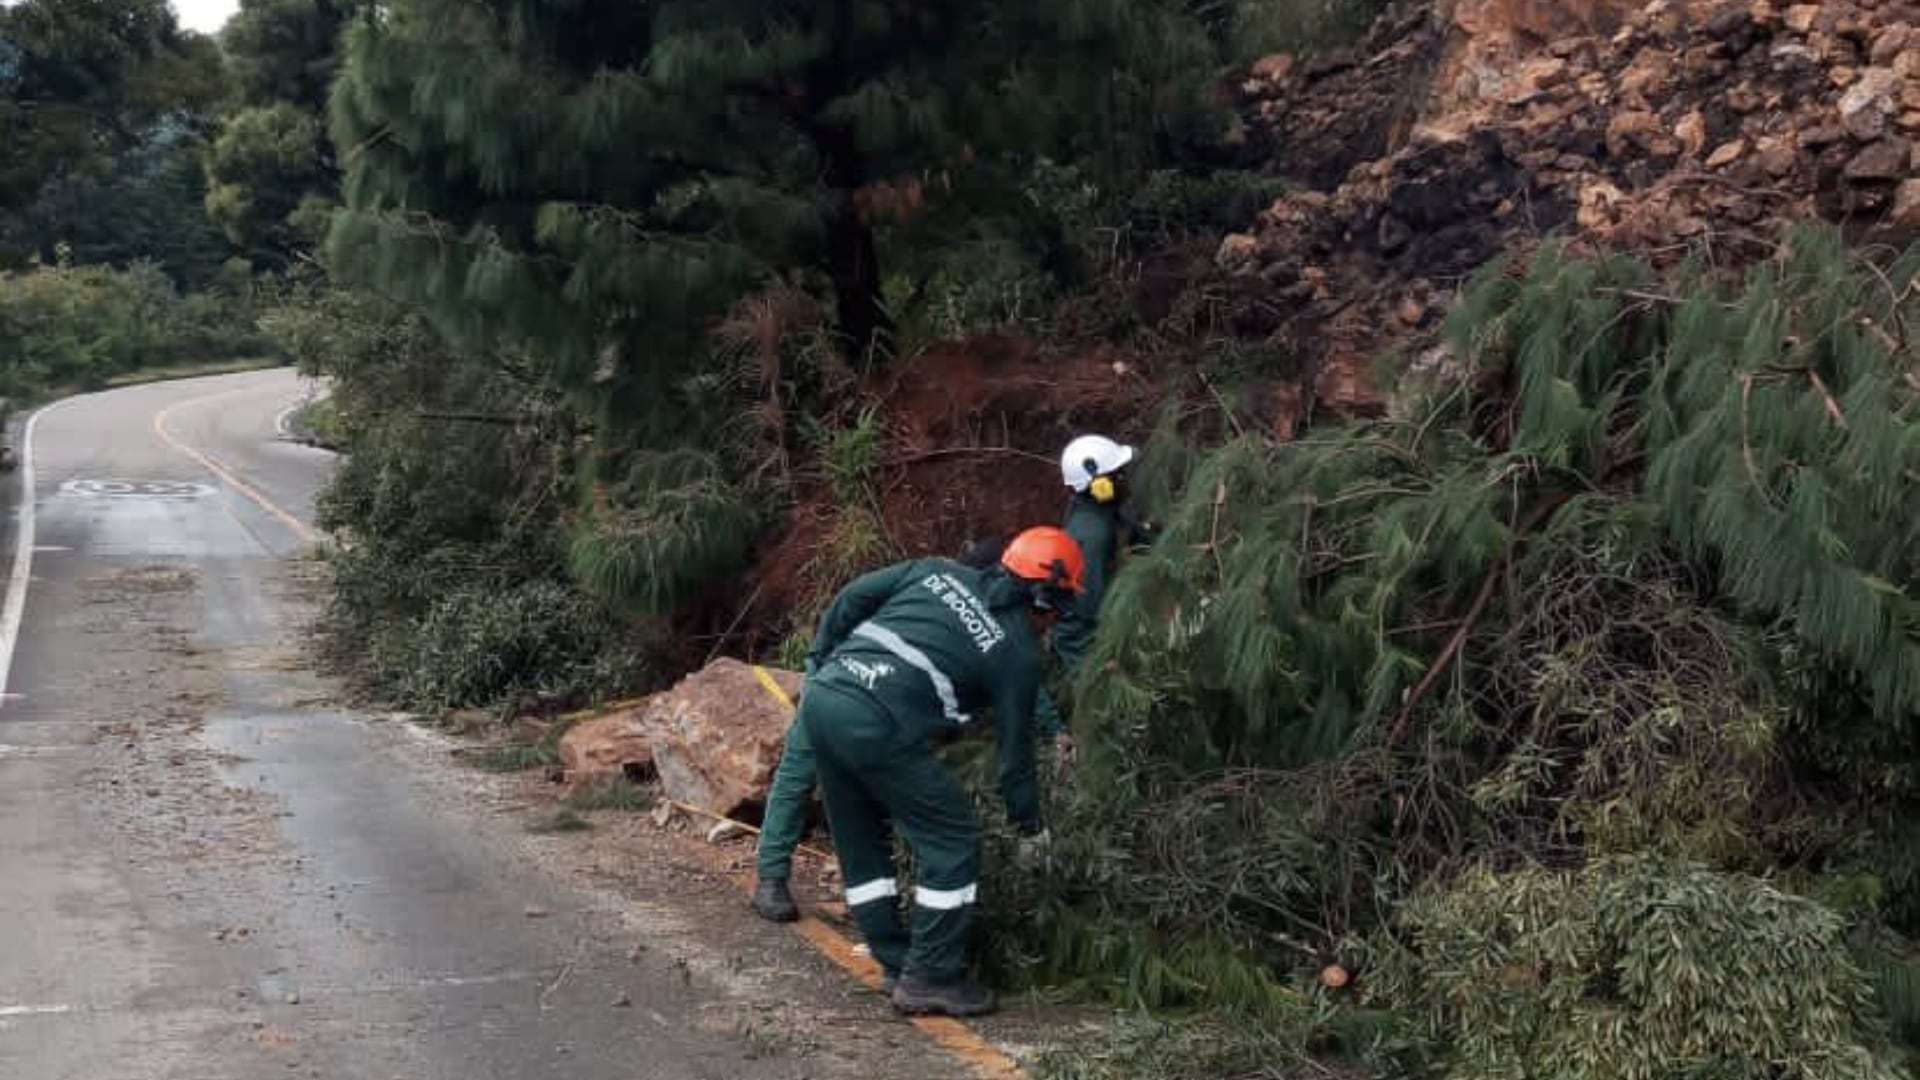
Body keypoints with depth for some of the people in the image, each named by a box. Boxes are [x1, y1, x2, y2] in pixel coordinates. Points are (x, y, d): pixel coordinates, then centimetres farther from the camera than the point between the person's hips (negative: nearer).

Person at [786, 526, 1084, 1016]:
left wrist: (819, 662, 24)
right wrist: (1030, 826, 25)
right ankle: (930, 979, 9)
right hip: (880, 727, -7)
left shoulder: (938, 572, 19)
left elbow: (855, 595, 15)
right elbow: (1015, 747, 12)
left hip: (821, 699, 7)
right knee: (953, 843, 7)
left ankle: (899, 965, 29)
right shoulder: (1019, 651, 7)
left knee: (860, 843, 20)